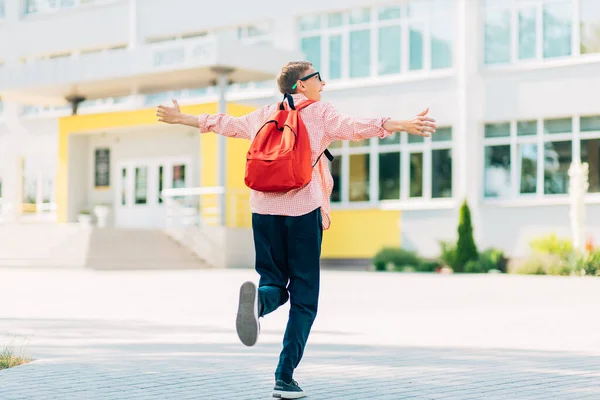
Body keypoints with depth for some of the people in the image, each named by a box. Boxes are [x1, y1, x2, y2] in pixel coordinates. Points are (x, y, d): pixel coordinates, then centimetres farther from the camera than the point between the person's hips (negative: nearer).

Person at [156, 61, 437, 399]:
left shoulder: (264, 116, 16)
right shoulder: (320, 114, 2)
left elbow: (225, 124, 28)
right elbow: (355, 127, -16)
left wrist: (182, 118, 44)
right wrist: (402, 125, -27)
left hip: (265, 209, 4)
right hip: (303, 208, -4)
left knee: (275, 283, 15)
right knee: (304, 297, 3)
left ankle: (258, 298, -24)